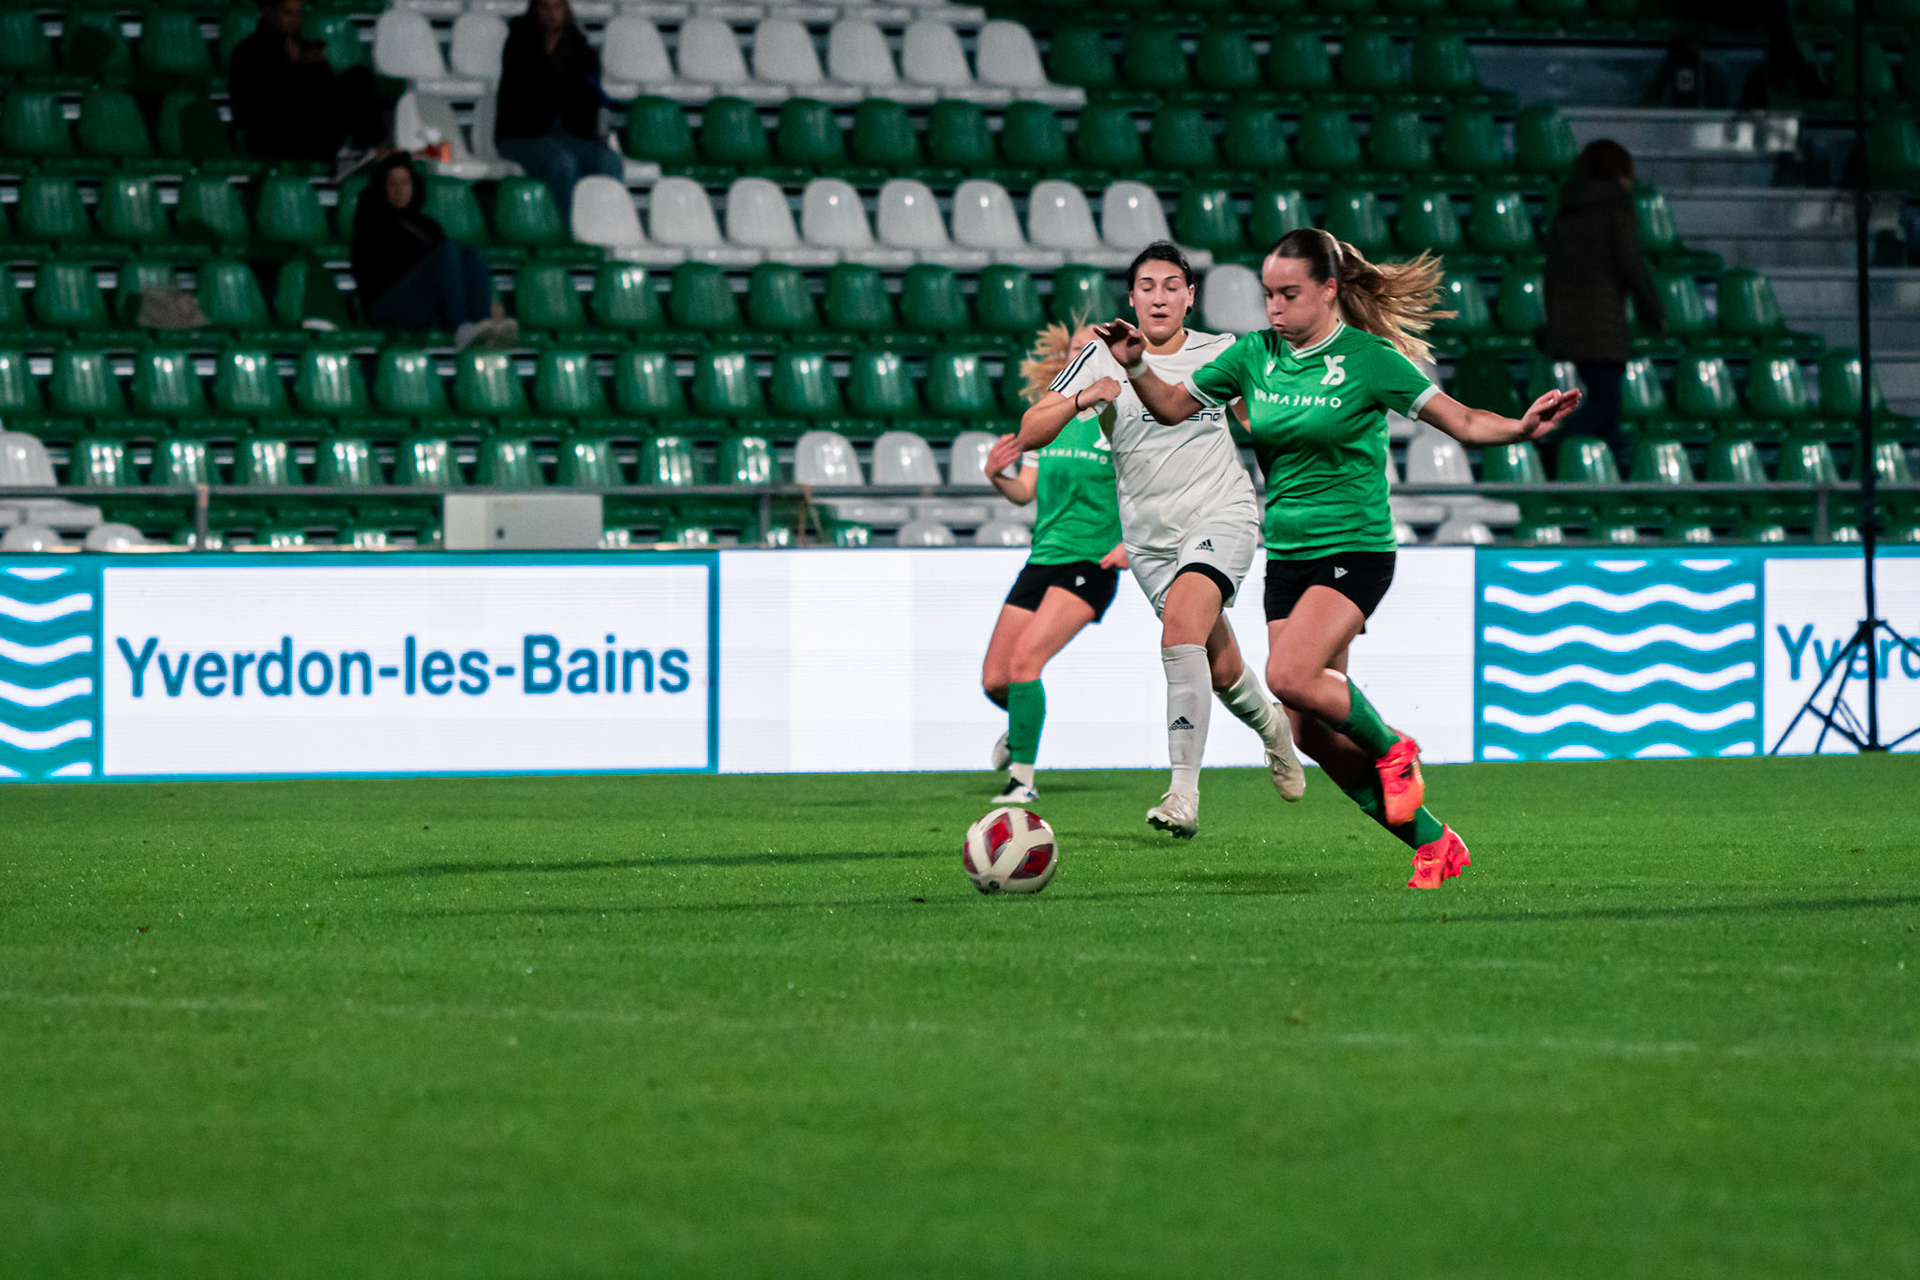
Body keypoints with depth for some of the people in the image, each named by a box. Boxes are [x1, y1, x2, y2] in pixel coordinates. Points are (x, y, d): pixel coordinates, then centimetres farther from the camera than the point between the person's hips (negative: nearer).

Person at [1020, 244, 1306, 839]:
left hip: (1222, 515, -2)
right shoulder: (1104, 358, -1)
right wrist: (1080, 400, -25)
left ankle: (1184, 792, -32)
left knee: (1181, 623, -30)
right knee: (1221, 672, 9)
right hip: (1151, 535, 2)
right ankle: (1271, 726, 48)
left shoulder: (1221, 353, 2)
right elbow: (1029, 433, -8)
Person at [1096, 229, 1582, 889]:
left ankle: (1391, 748, 0)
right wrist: (1137, 366, -5)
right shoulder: (1255, 355, 5)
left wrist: (1522, 428, -25)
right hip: (1287, 556, 6)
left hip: (1354, 549, -6)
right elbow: (1173, 406, 14)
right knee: (1308, 731, 0)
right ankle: (1433, 843, 11)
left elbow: (1462, 421, -8)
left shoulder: (1367, 357, -9)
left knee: (1290, 675, -29)